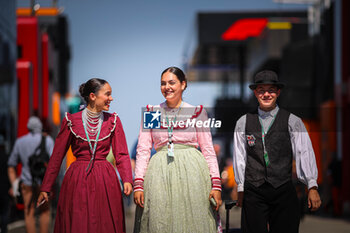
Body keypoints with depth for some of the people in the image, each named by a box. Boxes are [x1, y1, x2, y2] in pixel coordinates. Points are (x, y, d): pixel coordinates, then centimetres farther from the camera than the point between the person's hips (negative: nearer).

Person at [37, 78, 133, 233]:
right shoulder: (71, 121, -1)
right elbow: (57, 156, 3)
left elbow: (121, 154, 0)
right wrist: (45, 188, 3)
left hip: (105, 181, 1)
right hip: (77, 180, -1)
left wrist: (127, 179, -17)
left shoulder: (113, 120, 4)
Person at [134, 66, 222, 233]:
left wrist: (216, 184, -3)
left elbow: (208, 150, 6)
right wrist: (138, 184, -3)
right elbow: (143, 150, 8)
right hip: (160, 173, 1)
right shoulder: (152, 113, 11)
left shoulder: (197, 112, 7)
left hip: (190, 171, -1)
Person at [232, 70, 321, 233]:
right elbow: (239, 157, 11)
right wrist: (241, 189, 10)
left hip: (284, 191, -1)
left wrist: (312, 186, -11)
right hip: (253, 192, 1)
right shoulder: (243, 123, 9)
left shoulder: (292, 122, 4)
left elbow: (304, 154, -3)